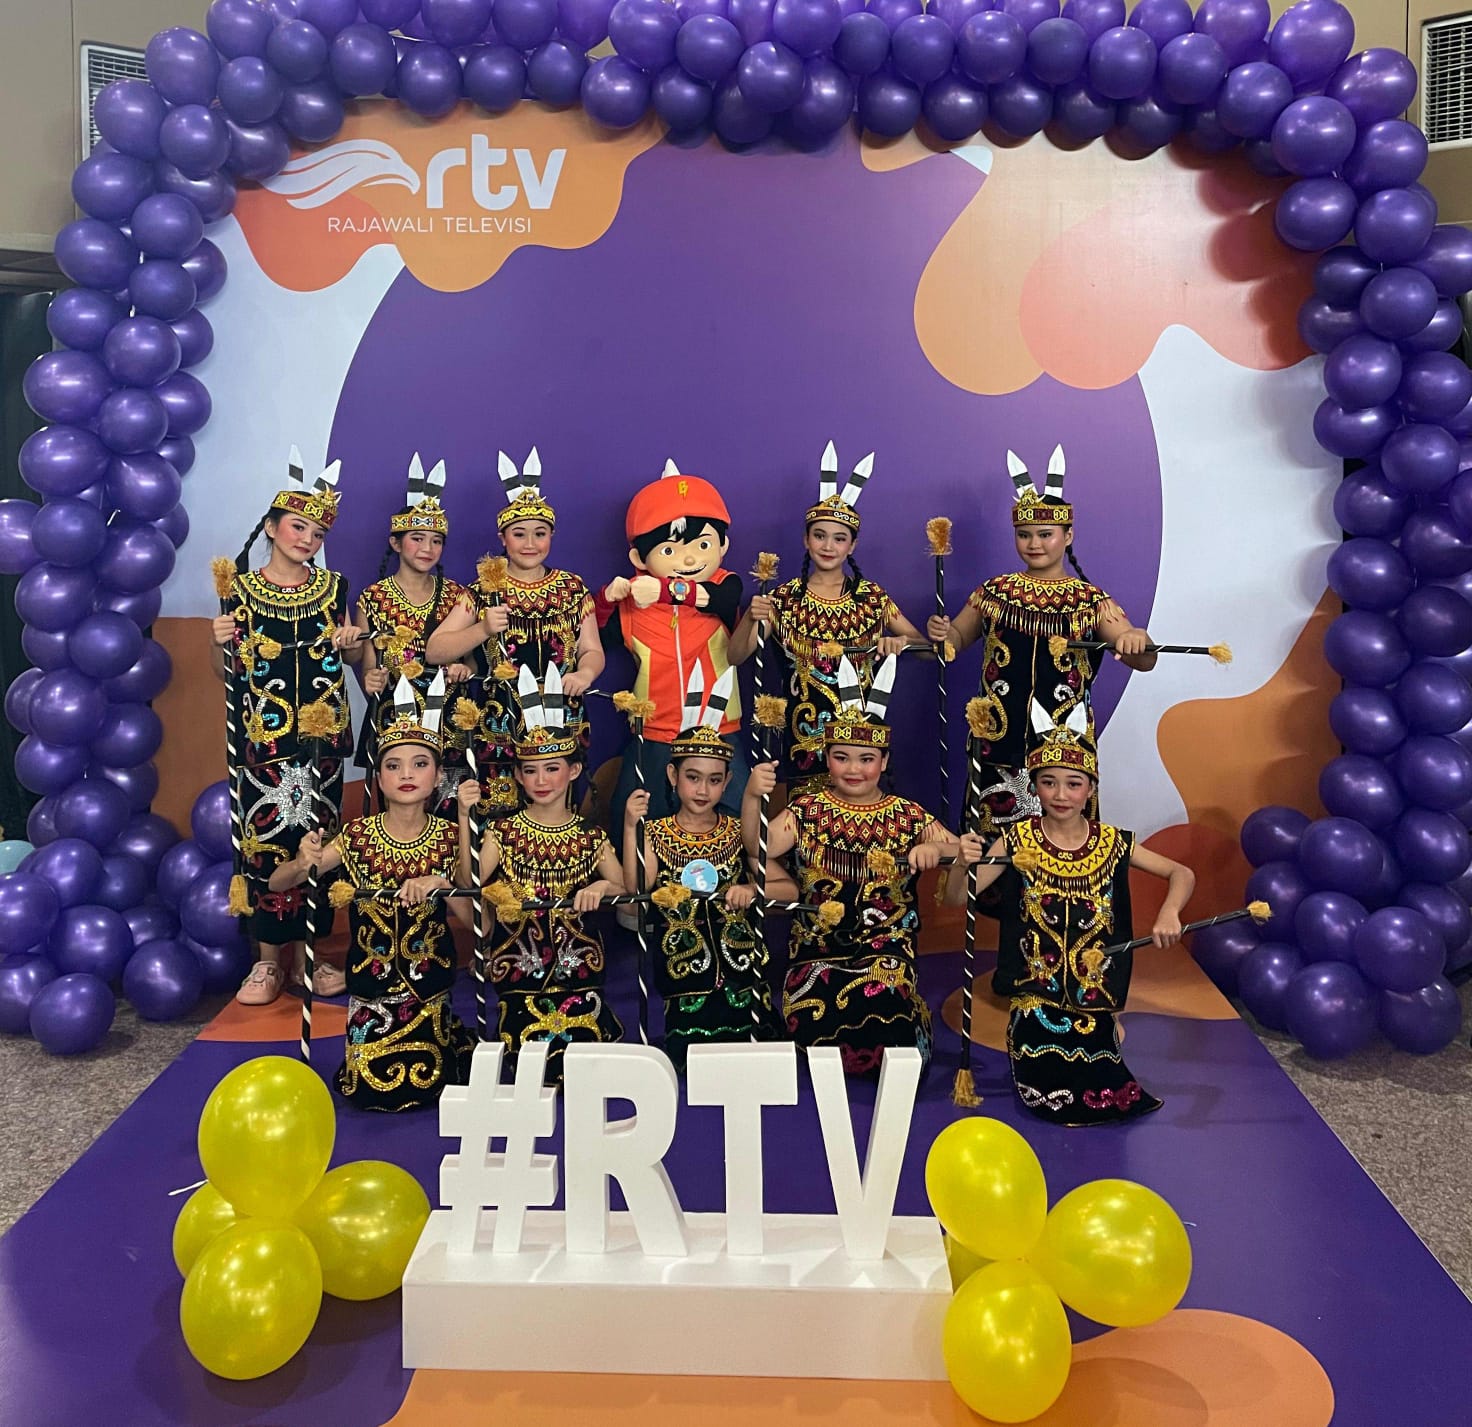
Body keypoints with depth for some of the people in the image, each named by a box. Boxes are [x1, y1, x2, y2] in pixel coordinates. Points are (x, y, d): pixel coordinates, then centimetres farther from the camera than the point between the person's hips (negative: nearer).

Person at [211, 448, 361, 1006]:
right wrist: (219, 642, -15)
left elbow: (354, 658, 14)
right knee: (265, 841, 0)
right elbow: (226, 671, 4)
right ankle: (270, 958, 14)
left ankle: (307, 952, 19)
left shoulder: (332, 587, 5)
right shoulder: (241, 590, -1)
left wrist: (351, 645, -7)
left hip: (321, 740, 2)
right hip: (263, 742, -2)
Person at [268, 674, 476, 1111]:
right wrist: (301, 865, -33)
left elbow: (476, 920, -14)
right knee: (370, 1091, 2)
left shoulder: (449, 837, -10)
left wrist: (442, 886, -32)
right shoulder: (357, 837, -11)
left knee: (421, 1091, 5)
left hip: (430, 990, 0)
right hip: (370, 989, 0)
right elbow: (276, 884, -11)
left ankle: (456, 1041, 36)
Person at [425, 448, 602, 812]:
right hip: (498, 731, -1)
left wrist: (584, 674, -17)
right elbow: (434, 651, -1)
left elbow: (593, 650, 5)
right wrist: (482, 629, -16)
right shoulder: (484, 591, 2)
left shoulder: (573, 589, 7)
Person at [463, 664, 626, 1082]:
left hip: (578, 967, 1)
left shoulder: (590, 837, 6)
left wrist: (603, 887, -18)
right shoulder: (503, 831, 3)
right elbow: (468, 884, -12)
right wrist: (465, 818, -17)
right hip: (519, 969, -1)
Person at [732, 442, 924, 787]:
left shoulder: (872, 596, 2)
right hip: (806, 740, -1)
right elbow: (736, 656, -5)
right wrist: (751, 617, -23)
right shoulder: (785, 598, -1)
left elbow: (926, 646, 6)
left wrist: (903, 642, -15)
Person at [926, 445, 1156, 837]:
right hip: (999, 741, 1)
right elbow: (958, 638, 16)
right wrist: (940, 631, -7)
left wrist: (1136, 640, -29)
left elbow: (1145, 661, -5)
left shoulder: (1091, 601, 1)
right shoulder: (995, 592, 6)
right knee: (993, 836, 5)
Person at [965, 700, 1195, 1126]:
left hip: (1094, 993, 1)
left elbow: (1182, 874, 5)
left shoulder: (1113, 843, -4)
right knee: (1046, 1097, -4)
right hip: (1036, 996, -1)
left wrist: (1170, 911, -16)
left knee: (1099, 1097, 3)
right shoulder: (1018, 840, -8)